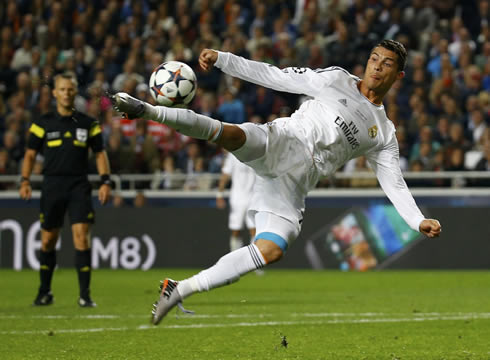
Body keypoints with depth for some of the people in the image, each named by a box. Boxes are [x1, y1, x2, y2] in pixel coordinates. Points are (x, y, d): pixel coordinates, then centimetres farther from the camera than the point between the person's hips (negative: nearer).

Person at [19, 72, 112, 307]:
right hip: (51, 186, 1)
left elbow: (99, 153, 10)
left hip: (79, 186, -1)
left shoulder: (88, 124, 5)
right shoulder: (43, 123, 4)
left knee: (81, 235, -13)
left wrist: (105, 181, -1)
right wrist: (25, 181, -4)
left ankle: (85, 294, -9)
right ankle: (44, 292, 21)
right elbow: (30, 154, 8)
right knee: (48, 239, 6)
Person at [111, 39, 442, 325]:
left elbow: (395, 184, 17)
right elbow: (276, 77, 10)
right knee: (231, 135, -37)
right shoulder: (336, 79, 13)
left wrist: (419, 221, 0)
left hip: (293, 183, 2)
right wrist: (222, 59, 1)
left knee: (271, 252, -17)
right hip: (279, 143, -2)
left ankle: (180, 290, -8)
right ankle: (148, 111, -41)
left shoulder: (384, 135, 20)